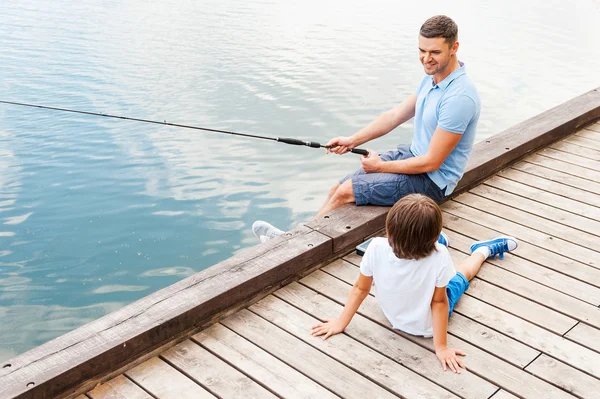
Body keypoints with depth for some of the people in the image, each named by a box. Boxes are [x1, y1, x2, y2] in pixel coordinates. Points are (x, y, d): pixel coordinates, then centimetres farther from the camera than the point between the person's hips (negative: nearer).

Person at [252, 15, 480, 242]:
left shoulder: (459, 97, -27)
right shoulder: (432, 77, 3)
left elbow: (431, 163, -24)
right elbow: (395, 115, 10)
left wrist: (380, 166, -13)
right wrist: (352, 141, 0)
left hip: (432, 180, -9)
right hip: (412, 156, 9)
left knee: (346, 192, -11)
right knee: (337, 189, 3)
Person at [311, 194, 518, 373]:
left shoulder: (376, 248, -34)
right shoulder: (438, 257, -38)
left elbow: (360, 289, -20)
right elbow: (439, 303, -27)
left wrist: (341, 323, -5)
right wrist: (441, 347, -13)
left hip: (394, 317, 2)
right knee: (461, 274, 26)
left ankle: (439, 241, 53)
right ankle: (483, 250, 52)